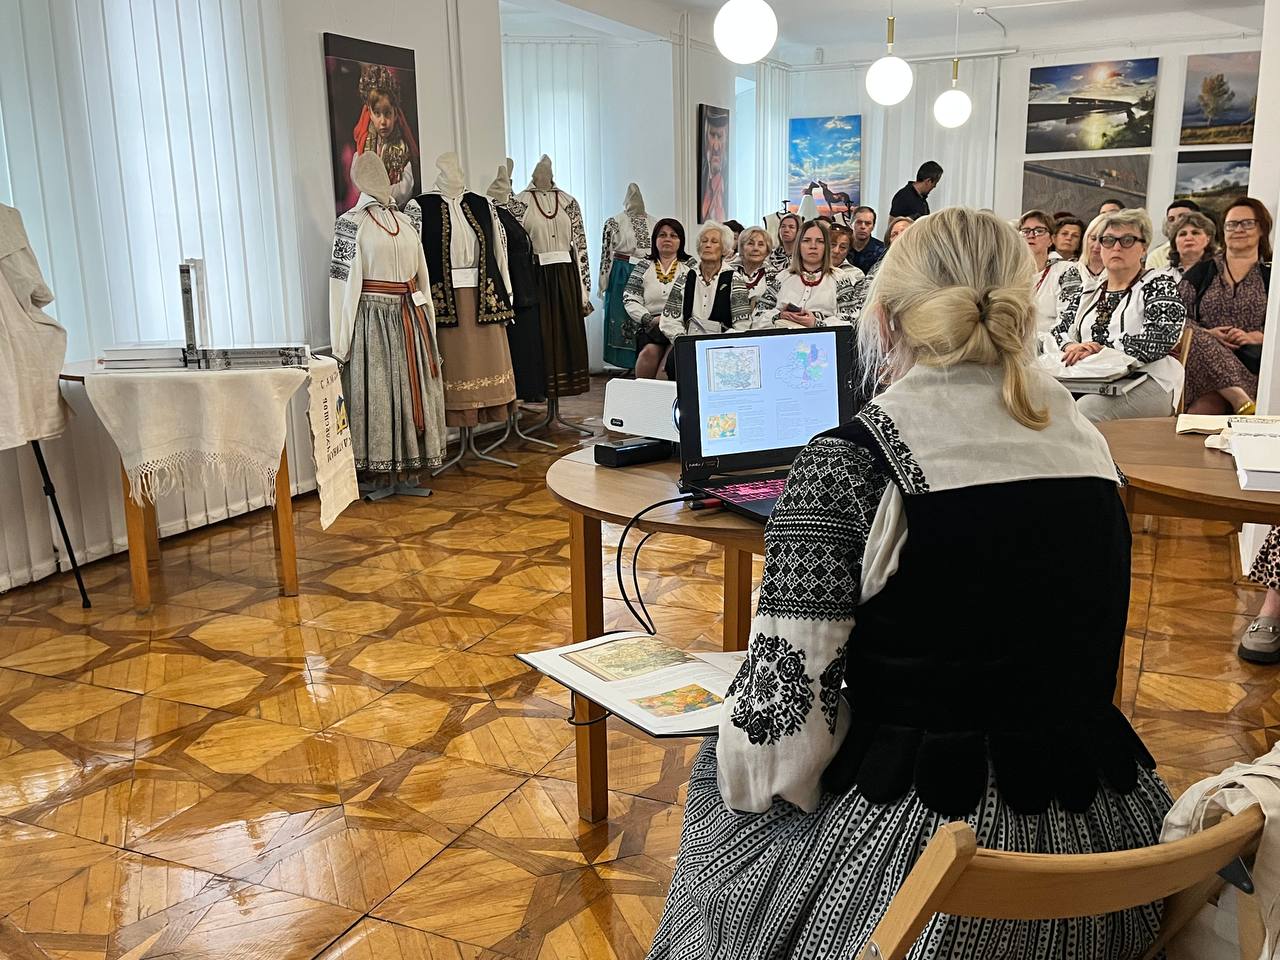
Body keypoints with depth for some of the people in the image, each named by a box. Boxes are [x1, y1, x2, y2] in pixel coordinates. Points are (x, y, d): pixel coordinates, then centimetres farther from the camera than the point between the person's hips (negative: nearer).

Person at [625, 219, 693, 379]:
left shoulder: (690, 266, 14)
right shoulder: (643, 267, 17)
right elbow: (629, 300, 8)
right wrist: (649, 319, -7)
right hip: (650, 327, 1)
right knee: (650, 351, -32)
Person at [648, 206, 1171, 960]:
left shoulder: (846, 466, -18)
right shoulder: (1087, 444, 1)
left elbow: (783, 714, -18)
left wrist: (743, 769, 2)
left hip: (927, 854, -6)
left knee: (718, 796, 24)